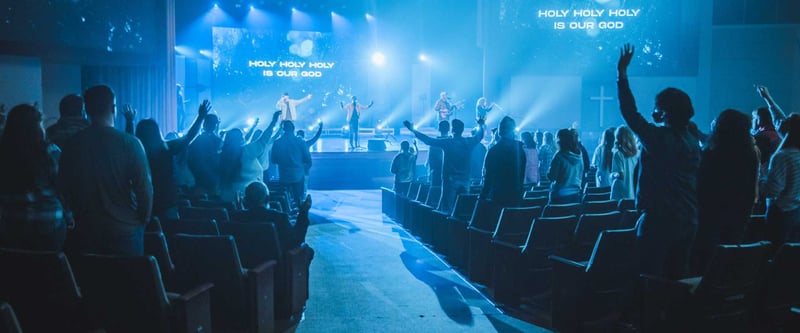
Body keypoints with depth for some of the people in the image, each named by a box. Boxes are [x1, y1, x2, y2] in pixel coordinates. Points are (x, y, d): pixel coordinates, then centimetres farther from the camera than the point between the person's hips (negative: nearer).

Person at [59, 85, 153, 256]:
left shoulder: (72, 144, -2)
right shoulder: (130, 143, -12)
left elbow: (64, 187, 6)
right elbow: (145, 187, -12)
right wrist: (144, 219, 4)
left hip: (85, 231, 3)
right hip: (125, 229, -3)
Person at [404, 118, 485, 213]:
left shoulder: (447, 142, -10)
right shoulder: (469, 142, 3)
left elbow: (428, 140, -7)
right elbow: (480, 136, 24)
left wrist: (413, 130, 2)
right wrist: (480, 125, 45)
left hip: (450, 180, -4)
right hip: (465, 181, 4)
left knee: (447, 208, -1)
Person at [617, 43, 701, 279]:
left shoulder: (660, 138, -15)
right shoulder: (693, 142, 7)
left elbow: (630, 113, -13)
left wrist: (622, 73, -7)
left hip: (659, 220, -8)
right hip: (687, 222, 8)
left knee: (651, 278, 0)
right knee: (678, 276, 15)